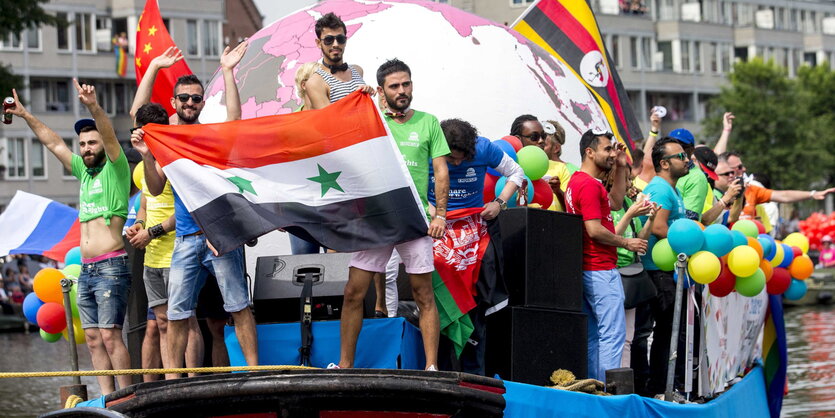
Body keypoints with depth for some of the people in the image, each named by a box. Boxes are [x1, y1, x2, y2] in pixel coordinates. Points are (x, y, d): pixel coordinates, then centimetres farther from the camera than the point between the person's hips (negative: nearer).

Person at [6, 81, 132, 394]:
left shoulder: (115, 169, -2)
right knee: (93, 338, 4)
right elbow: (53, 143, 24)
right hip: (86, 270, 8)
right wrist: (25, 115, 21)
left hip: (111, 268, -8)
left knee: (110, 335, -13)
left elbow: (109, 136, -19)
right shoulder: (84, 172, 18)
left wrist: (93, 107, -36)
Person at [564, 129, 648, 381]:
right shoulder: (589, 185, -16)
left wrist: (620, 169, 19)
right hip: (600, 270, -11)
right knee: (612, 333, -10)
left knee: (593, 334, 13)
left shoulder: (578, 181, 17)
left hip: (587, 271, 11)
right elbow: (594, 230, -21)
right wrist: (627, 243, -9)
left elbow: (615, 202, 28)